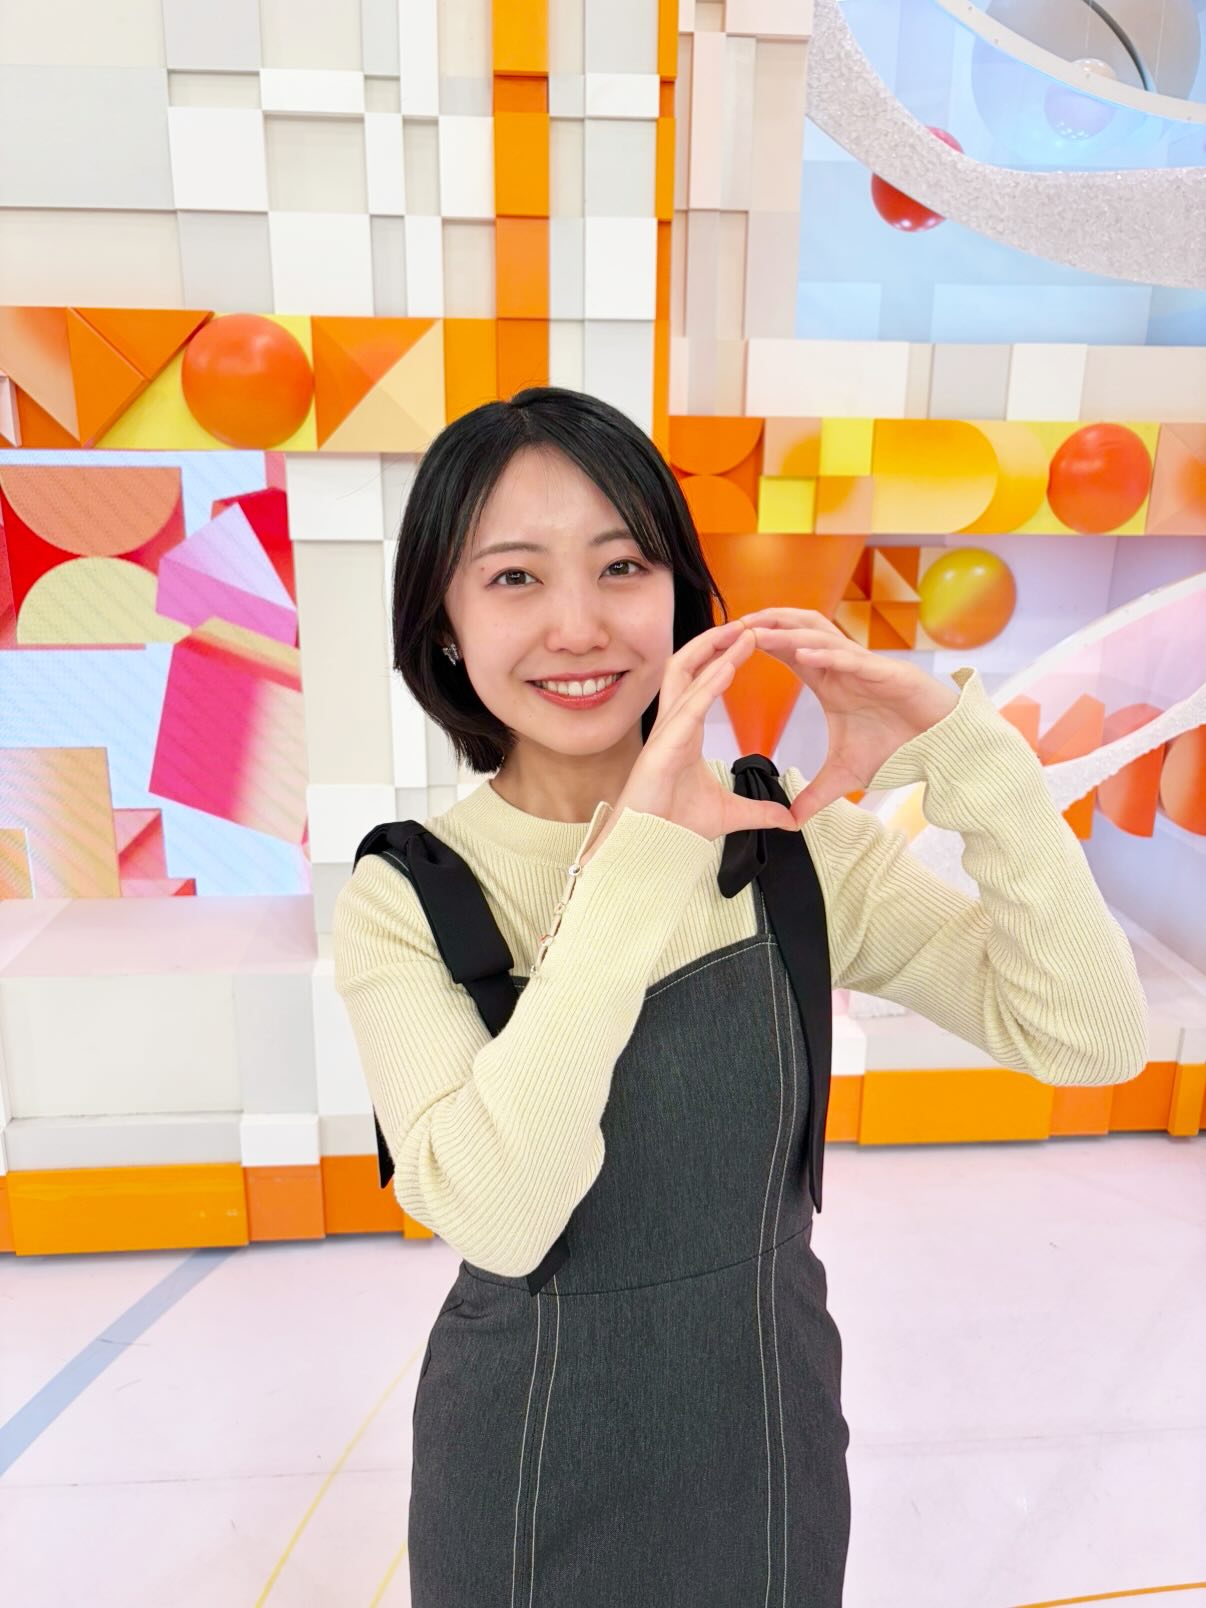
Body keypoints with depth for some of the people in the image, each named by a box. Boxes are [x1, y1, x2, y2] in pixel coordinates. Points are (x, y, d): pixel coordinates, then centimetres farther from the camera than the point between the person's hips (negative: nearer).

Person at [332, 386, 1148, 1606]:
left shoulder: (793, 843, -11)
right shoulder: (403, 900, -17)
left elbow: (1093, 1038, -15)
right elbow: (495, 1213, -30)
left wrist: (958, 748, -26)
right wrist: (639, 856, -35)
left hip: (770, 1444, 2)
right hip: (528, 1466, -1)